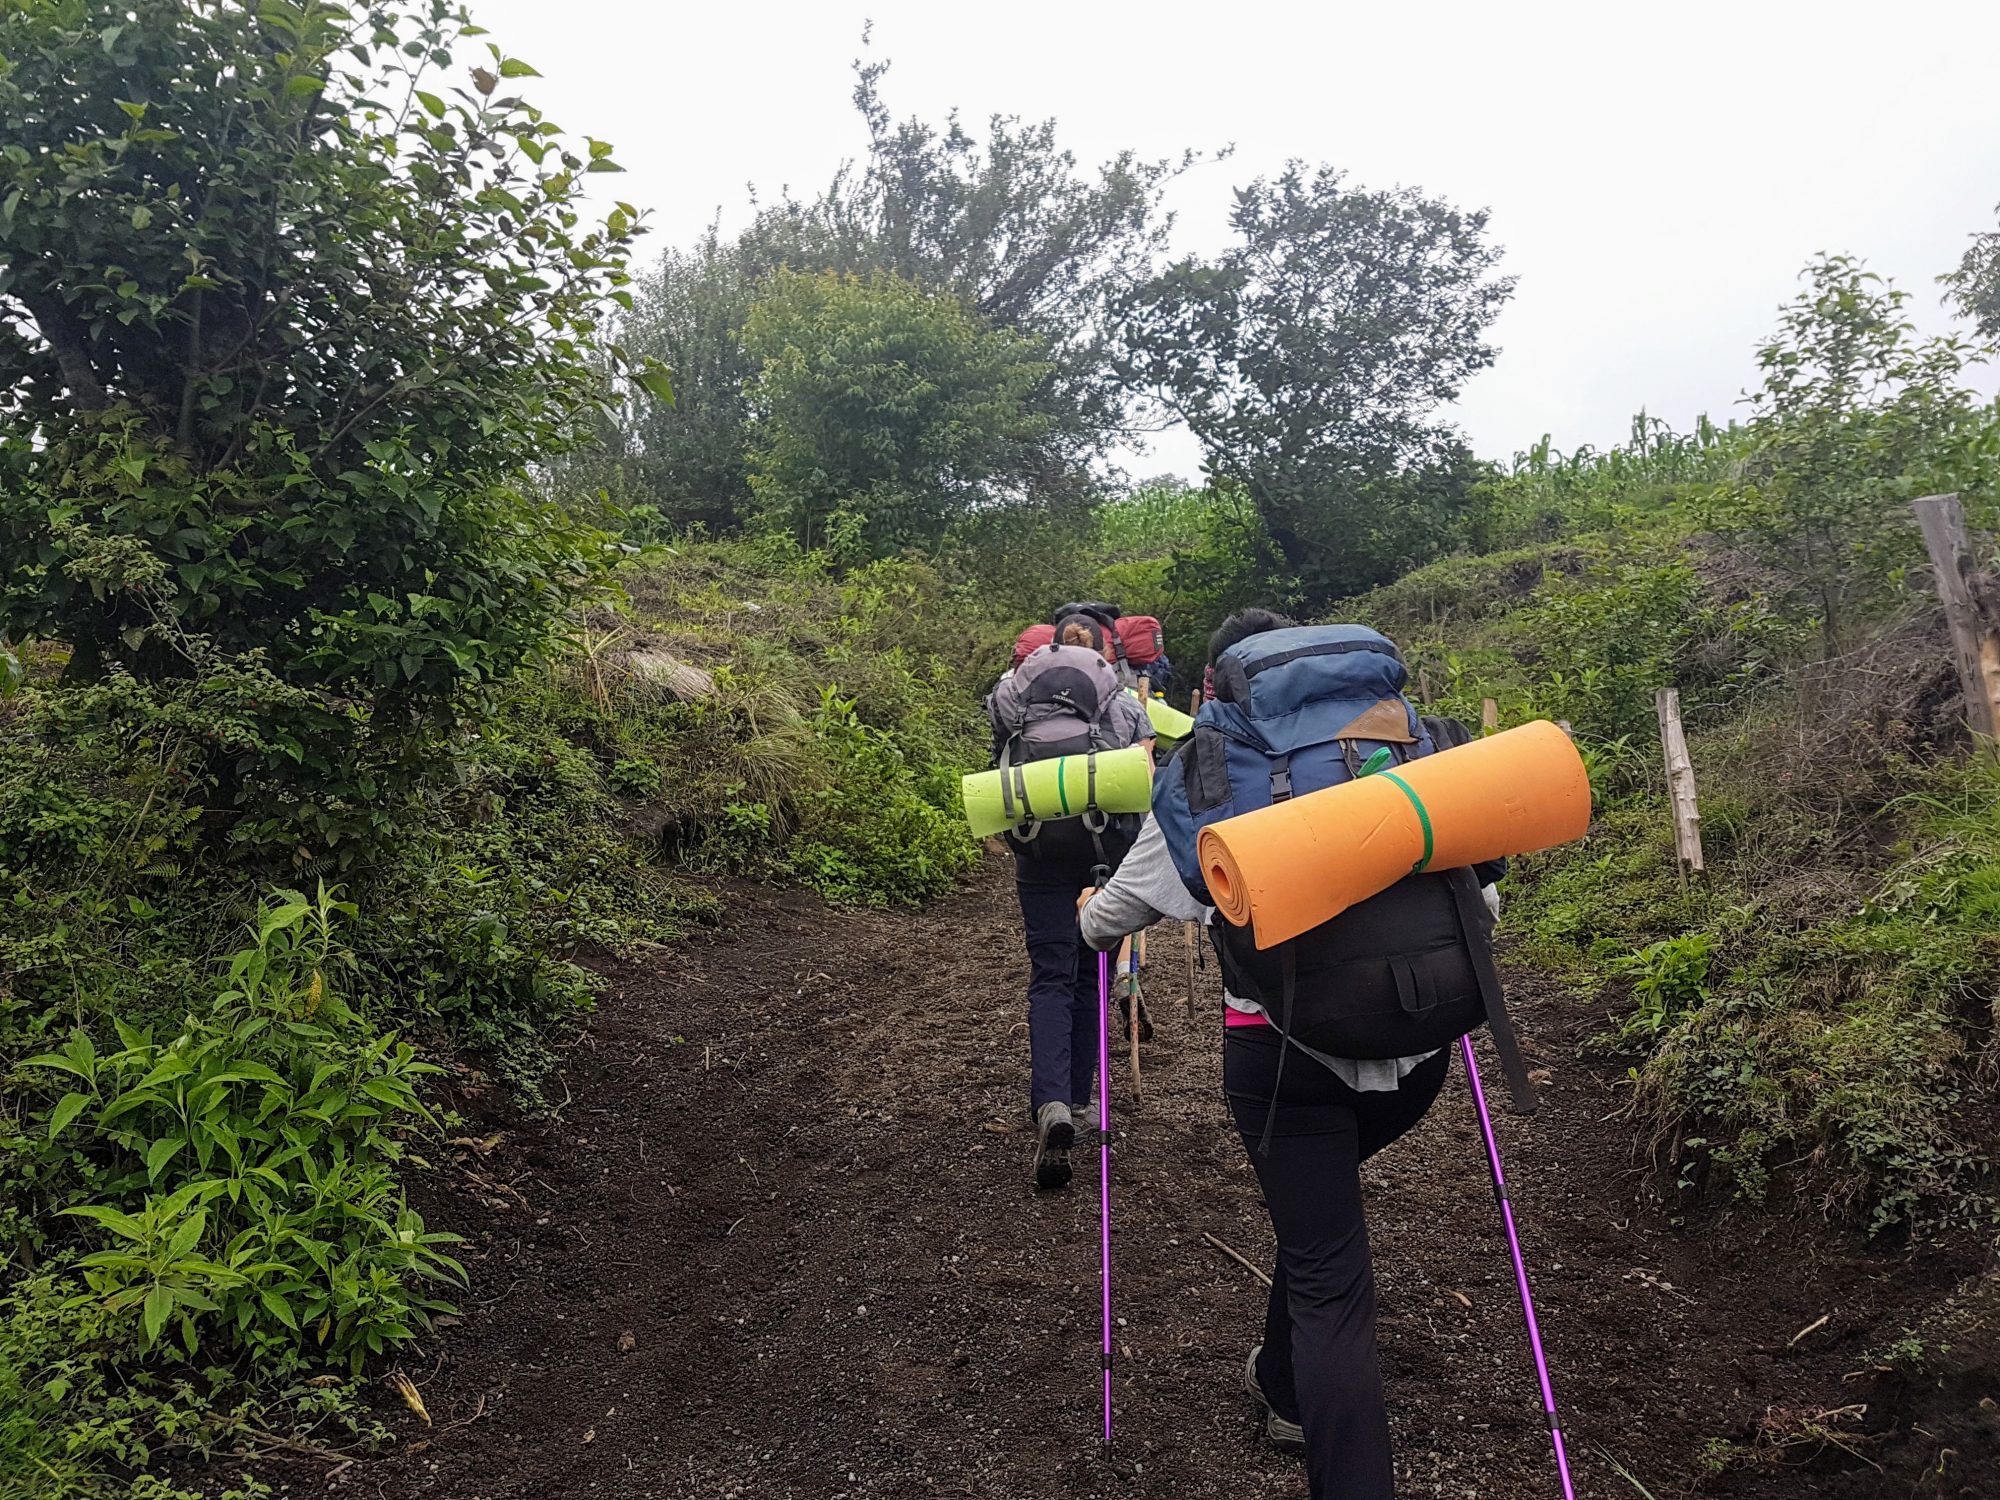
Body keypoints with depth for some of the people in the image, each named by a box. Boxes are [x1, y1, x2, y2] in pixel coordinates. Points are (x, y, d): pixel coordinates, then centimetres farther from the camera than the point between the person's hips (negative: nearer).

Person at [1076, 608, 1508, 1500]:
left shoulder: (1207, 769, 4)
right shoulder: (1416, 737, 10)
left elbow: (1126, 902, 17)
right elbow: (1482, 890, 14)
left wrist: (1090, 920, 40)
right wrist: (1450, 967, 35)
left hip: (1288, 1042, -4)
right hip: (1423, 1036, 4)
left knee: (1328, 1280, 6)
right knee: (1318, 1208, 29)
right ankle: (1285, 1387, 49)